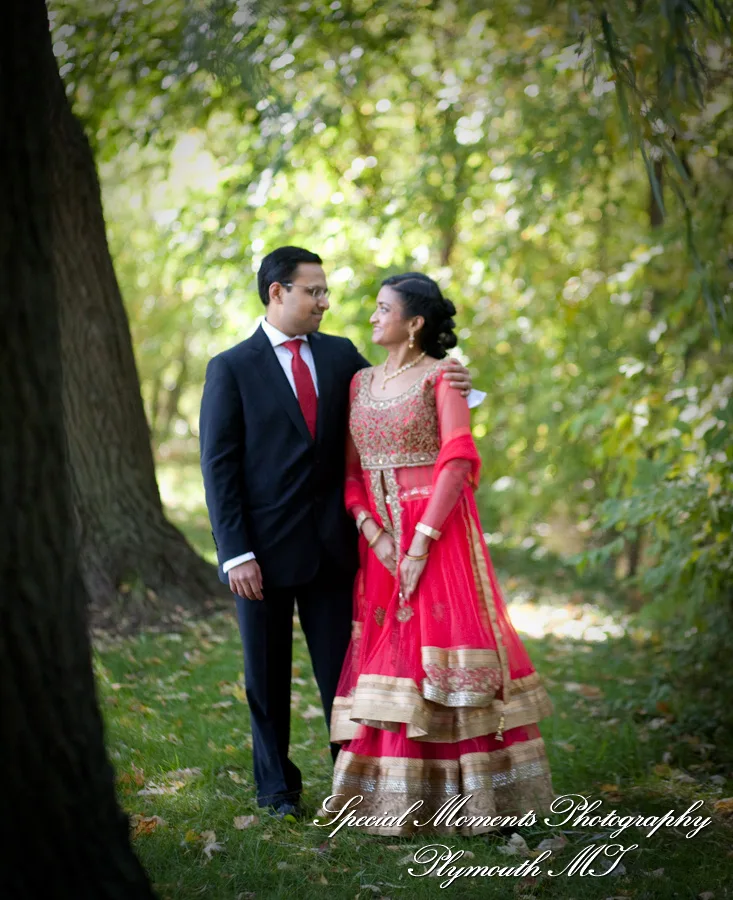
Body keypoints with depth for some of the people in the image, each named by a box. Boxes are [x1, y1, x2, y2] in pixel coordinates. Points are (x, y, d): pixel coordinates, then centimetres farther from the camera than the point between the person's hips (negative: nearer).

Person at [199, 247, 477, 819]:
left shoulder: (341, 355, 7)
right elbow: (219, 467, -7)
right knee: (268, 677, 10)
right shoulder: (231, 369, -5)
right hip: (265, 547, -3)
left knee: (343, 670, 5)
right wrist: (236, 554, -13)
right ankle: (277, 787, 24)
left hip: (331, 544, 3)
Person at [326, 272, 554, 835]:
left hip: (437, 532, -5)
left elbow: (458, 461, -12)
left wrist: (422, 540, -18)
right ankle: (396, 796, 10)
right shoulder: (361, 383, 13)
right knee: (386, 653, 4)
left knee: (442, 650, -6)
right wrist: (373, 532, -7)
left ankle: (470, 792, 3)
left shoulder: (440, 377, -3)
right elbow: (349, 471, 9)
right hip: (379, 539, 5)